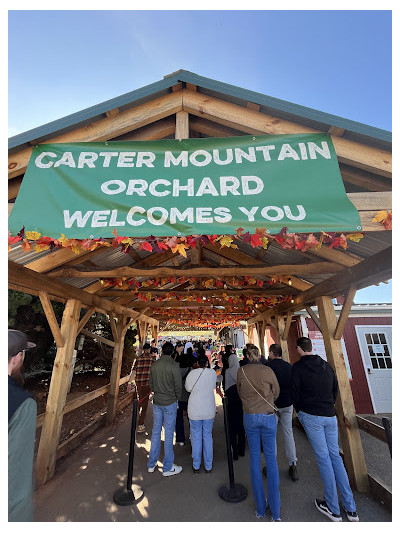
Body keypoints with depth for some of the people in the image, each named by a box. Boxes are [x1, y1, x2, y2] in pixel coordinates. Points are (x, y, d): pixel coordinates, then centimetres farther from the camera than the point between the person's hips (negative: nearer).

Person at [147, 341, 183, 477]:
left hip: (156, 402, 5)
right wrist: (177, 398, 5)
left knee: (156, 432, 18)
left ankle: (151, 464, 32)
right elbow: (178, 386, -13)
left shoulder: (154, 364, -4)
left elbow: (151, 383, 6)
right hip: (170, 403, -5)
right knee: (168, 434, 8)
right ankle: (167, 467, 21)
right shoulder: (174, 365, -19)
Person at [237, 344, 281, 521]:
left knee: (254, 457, 15)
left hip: (249, 416, 1)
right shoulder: (268, 371, -14)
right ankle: (275, 512, 22)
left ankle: (260, 508, 27)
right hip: (268, 416, -1)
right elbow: (276, 393, 1)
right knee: (271, 458, 13)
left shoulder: (241, 371, -9)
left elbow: (240, 393, 5)